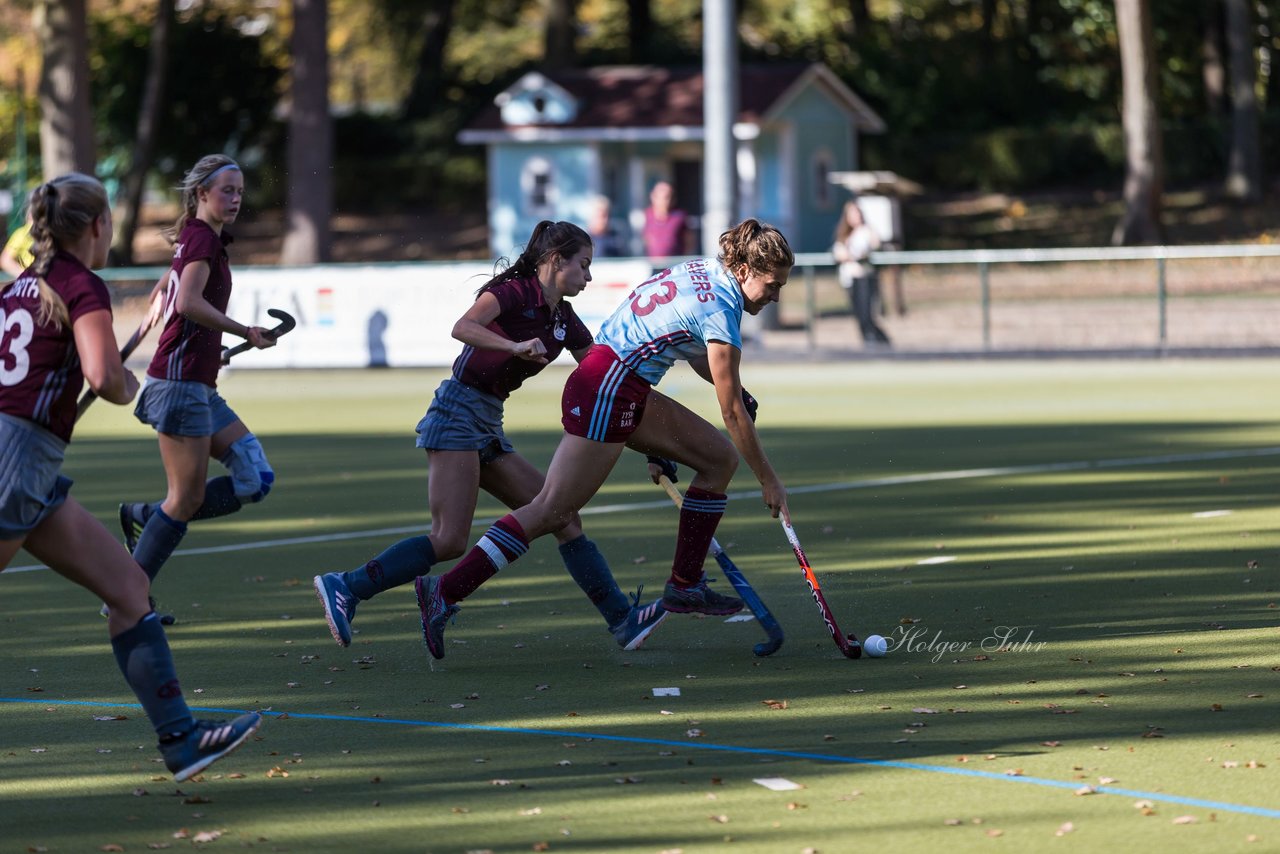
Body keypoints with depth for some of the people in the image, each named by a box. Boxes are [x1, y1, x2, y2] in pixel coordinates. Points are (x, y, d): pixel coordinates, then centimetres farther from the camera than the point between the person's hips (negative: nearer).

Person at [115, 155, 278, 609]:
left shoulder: (195, 240, 17)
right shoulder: (203, 239, -11)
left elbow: (160, 296, 29)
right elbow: (188, 303, -26)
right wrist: (246, 332, -22)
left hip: (201, 389, 9)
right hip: (181, 383, -9)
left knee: (255, 478, 1)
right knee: (186, 499, -5)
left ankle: (144, 516, 9)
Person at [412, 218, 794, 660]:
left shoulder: (704, 272, 12)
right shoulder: (720, 308, -16)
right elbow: (732, 412, -12)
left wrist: (733, 387, 13)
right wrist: (768, 480, -4)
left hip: (628, 392, 10)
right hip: (606, 393, -10)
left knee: (720, 457, 11)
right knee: (551, 510, -12)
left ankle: (684, 584, 14)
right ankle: (445, 591, -13)